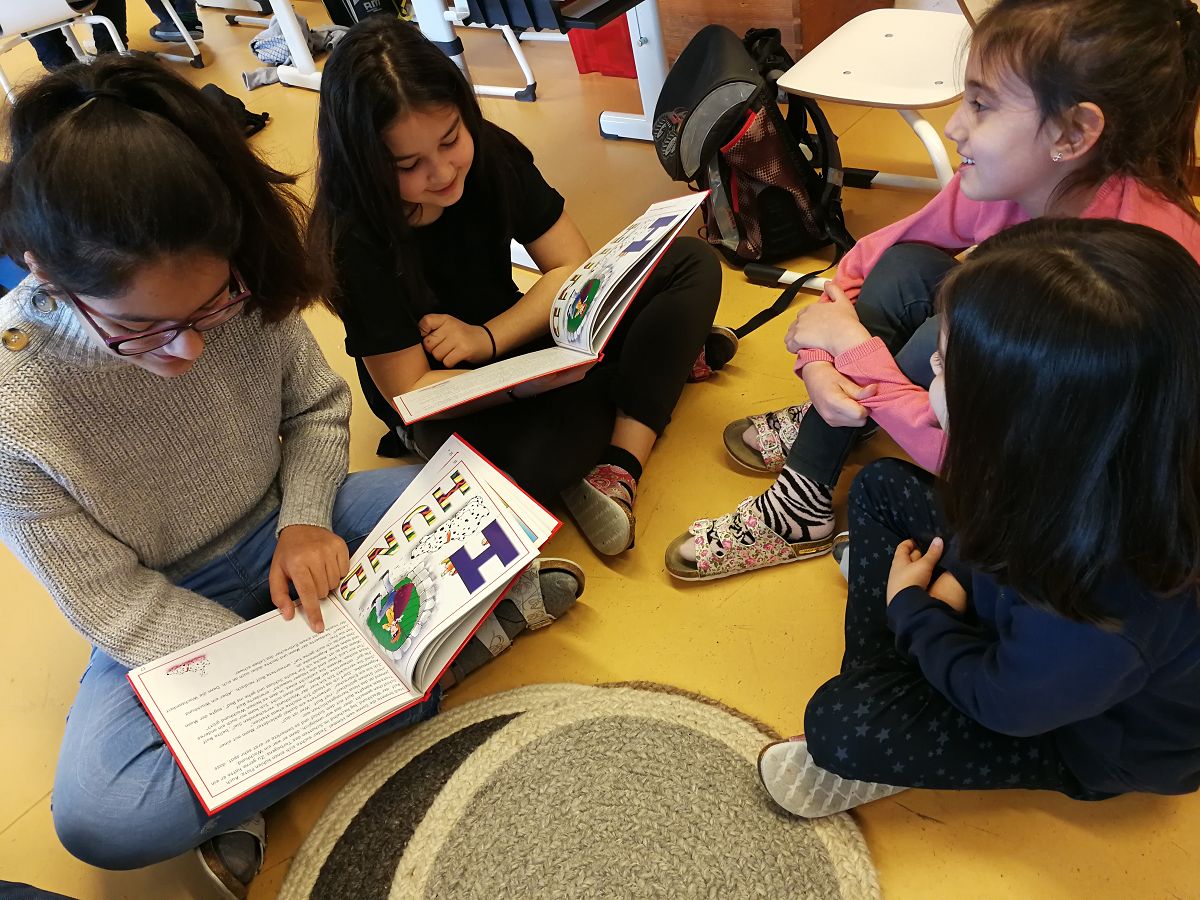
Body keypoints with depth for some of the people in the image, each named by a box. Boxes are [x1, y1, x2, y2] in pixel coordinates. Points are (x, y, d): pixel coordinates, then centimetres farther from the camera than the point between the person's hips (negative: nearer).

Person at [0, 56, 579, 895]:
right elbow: (121, 608, -18)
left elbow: (318, 406, -1)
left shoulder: (241, 289, -20)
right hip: (168, 614, -2)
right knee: (100, 818, -27)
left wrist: (304, 519, -19)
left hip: (288, 535, 3)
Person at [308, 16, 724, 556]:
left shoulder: (491, 153, -12)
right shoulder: (356, 239, -24)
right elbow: (412, 393, -22)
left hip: (513, 336, 6)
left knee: (692, 267, -9)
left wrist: (485, 339, -22)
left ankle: (618, 468, -23)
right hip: (447, 402, -5)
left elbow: (575, 269, -7)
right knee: (529, 458, -41)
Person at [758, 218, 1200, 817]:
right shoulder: (1078, 462, -25)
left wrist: (911, 607, -12)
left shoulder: (1103, 612, -43)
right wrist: (955, 579, -12)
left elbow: (1002, 702, -24)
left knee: (840, 723, -27)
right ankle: (877, 685, 7)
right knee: (881, 487, 2)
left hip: (1098, 734, -7)